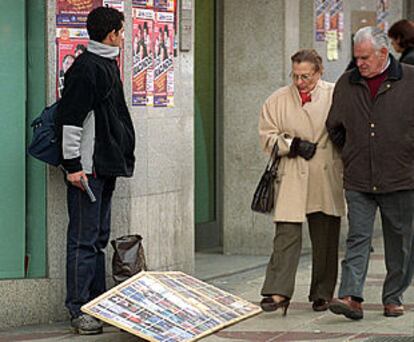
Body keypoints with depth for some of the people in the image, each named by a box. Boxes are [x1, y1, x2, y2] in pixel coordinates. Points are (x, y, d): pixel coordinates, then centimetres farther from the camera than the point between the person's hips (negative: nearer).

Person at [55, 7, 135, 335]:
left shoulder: (108, 66, 17)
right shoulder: (85, 68, -13)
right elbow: (71, 119, -17)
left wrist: (122, 157, 24)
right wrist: (72, 165, -19)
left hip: (107, 166, 10)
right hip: (88, 169, -10)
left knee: (99, 237, 13)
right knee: (84, 239, -7)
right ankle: (79, 310, -4)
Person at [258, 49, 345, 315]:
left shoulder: (335, 96, 3)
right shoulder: (278, 100, 7)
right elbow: (267, 136, 7)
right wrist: (293, 145, -9)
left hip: (327, 179, 0)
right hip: (292, 178, 0)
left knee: (326, 238, 6)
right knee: (287, 233, -11)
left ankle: (322, 294, 18)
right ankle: (278, 292, -15)